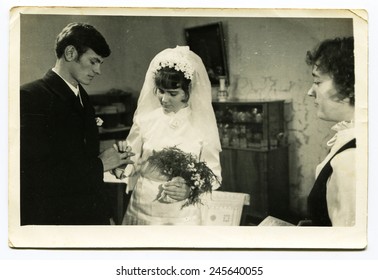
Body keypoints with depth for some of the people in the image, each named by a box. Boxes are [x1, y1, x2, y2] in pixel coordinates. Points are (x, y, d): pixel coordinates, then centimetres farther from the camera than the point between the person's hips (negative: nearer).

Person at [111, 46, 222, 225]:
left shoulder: (202, 125, -7)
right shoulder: (144, 119, -2)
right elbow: (129, 167, 0)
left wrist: (191, 189, -21)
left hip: (180, 216, -1)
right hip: (140, 212, 2)